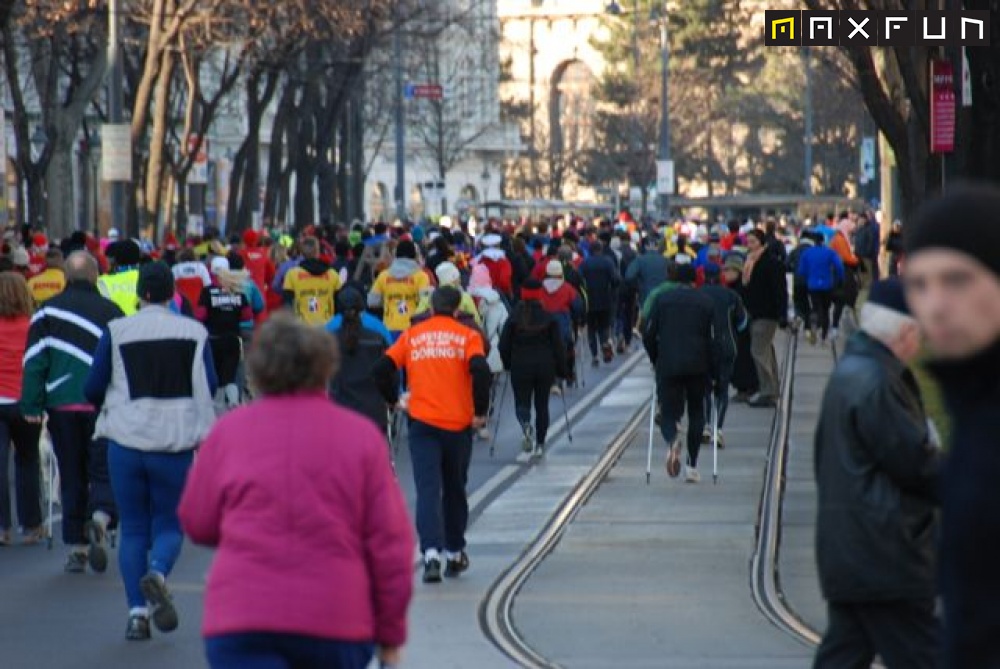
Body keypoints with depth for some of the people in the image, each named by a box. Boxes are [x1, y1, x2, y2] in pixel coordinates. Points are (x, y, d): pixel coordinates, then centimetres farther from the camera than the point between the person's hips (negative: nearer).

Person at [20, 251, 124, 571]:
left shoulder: (47, 312, 3)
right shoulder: (111, 311, 1)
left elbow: (35, 361, 1)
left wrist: (32, 406, 3)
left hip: (62, 405, 1)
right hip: (104, 406, -1)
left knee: (71, 477, 10)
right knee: (104, 470, 7)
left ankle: (76, 546, 10)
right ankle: (101, 516, -22)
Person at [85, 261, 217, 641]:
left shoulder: (116, 332, -2)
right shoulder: (194, 332, 0)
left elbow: (93, 389, -1)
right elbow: (209, 387, 1)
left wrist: (110, 405, 22)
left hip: (126, 440, 0)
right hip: (176, 441, 0)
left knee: (132, 527, 11)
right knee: (169, 523, 12)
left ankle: (137, 612, 1)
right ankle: (157, 573, -21)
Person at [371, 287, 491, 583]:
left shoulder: (412, 335, 6)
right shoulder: (466, 336, 1)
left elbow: (382, 369, -1)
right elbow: (480, 369, -16)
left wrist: (394, 400, 13)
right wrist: (480, 411, -7)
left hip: (422, 422, 0)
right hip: (458, 424, 0)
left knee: (427, 490, -4)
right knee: (455, 490, 17)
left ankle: (431, 553, -23)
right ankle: (455, 554, 27)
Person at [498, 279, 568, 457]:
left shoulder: (513, 319, -5)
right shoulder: (549, 319, -3)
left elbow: (504, 346, -2)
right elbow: (559, 346, -2)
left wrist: (507, 363, 14)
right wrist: (562, 370, 6)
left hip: (520, 368, -1)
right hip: (545, 367, 1)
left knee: (522, 402, 8)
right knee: (542, 405, 12)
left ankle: (526, 424, -26)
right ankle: (540, 444, 11)